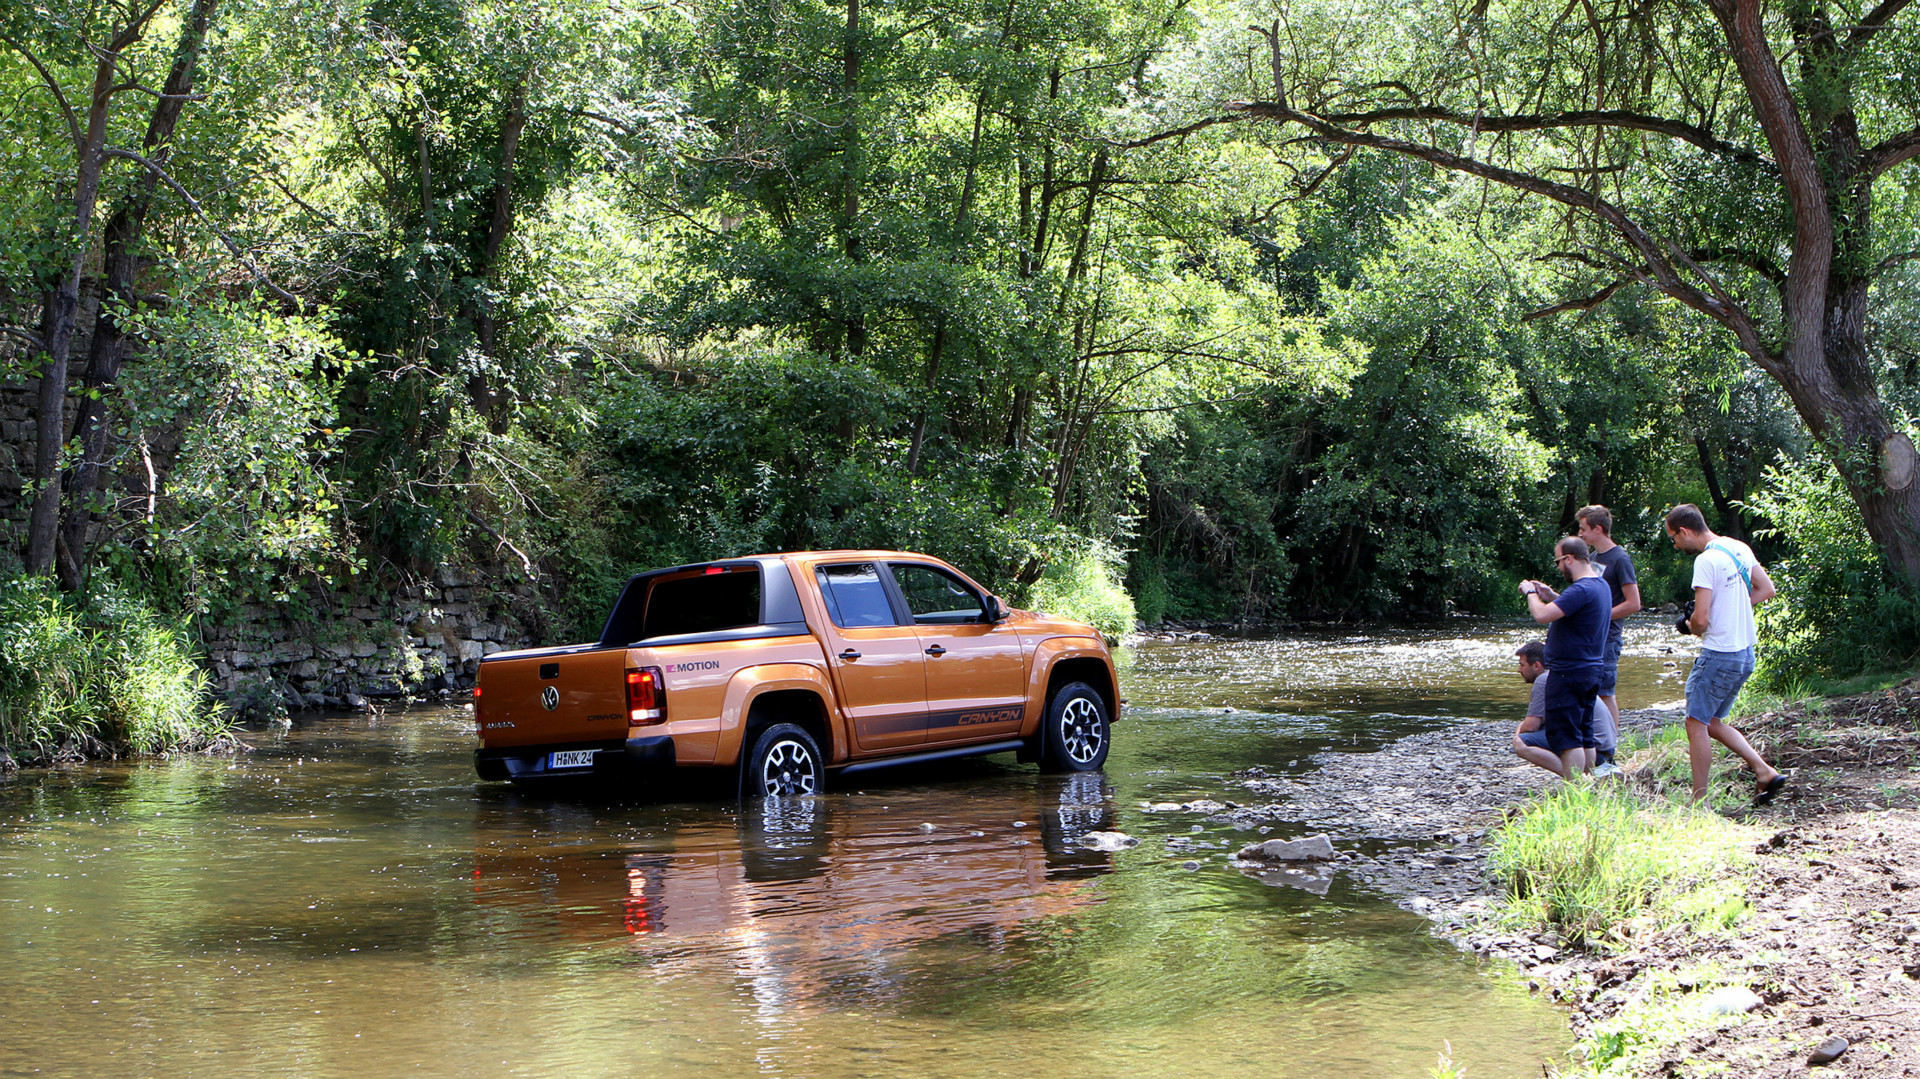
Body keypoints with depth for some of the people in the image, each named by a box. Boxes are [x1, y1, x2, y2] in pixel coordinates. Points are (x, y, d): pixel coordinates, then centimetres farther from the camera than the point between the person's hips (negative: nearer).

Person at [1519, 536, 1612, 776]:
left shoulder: (1581, 589, -22)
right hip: (1590, 672, 10)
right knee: (1584, 735, 15)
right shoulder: (1601, 585, 11)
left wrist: (1530, 592, -10)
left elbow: (1542, 615, -28)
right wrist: (1551, 596, 18)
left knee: (1565, 737, -7)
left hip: (1568, 673, -10)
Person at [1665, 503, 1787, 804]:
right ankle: (1764, 771, 10)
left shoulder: (1706, 560, -19)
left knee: (1696, 724, -1)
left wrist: (1689, 625, 0)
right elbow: (1766, 590, 18)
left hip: (1719, 655, -9)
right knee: (1712, 723, 18)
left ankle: (1699, 801, 0)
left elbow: (1701, 619, -22)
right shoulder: (1740, 549, 8)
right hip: (1746, 653, 9)